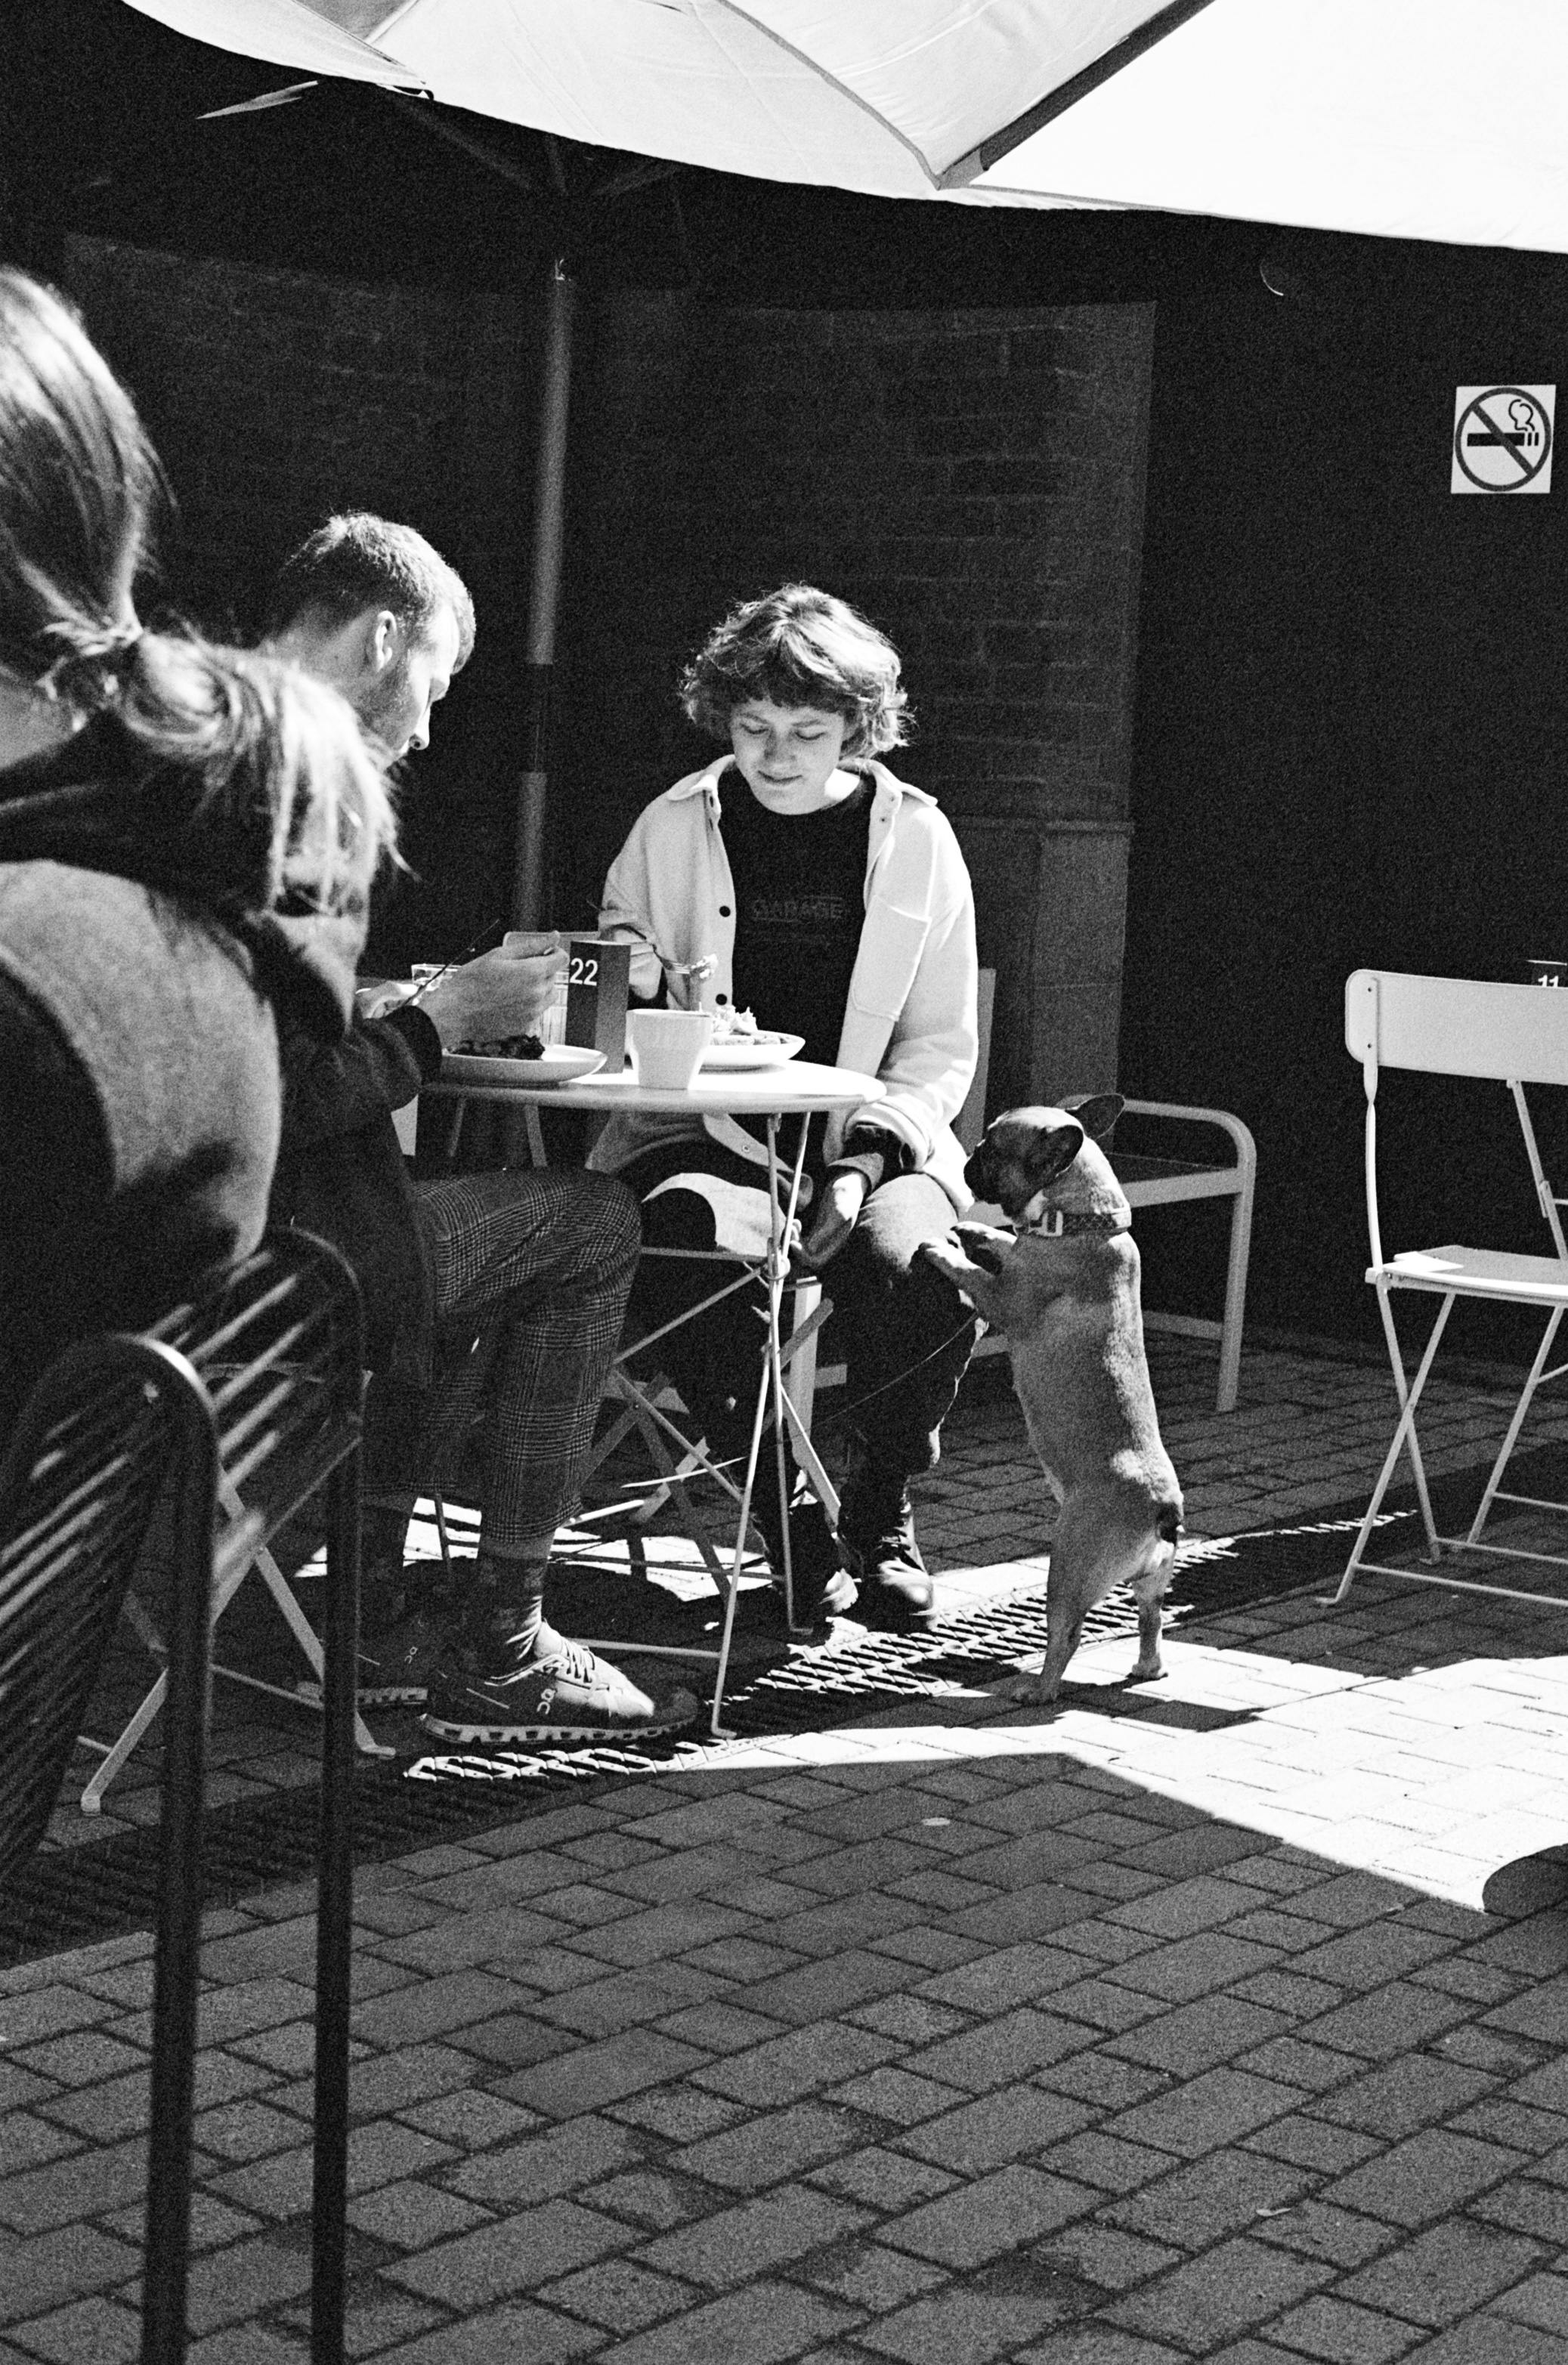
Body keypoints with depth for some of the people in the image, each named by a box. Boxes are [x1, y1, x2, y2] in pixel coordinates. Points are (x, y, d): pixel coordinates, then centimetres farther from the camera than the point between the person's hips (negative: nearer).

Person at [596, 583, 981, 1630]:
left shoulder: (915, 837, 5)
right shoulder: (674, 827, 6)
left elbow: (940, 1047, 6)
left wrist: (864, 1157, -11)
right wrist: (632, 987, -12)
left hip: (870, 1140, 0)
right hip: (703, 1137, 0)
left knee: (919, 1272, -31)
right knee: (689, 1248, -34)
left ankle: (881, 1510, -1)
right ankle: (784, 1506, -10)